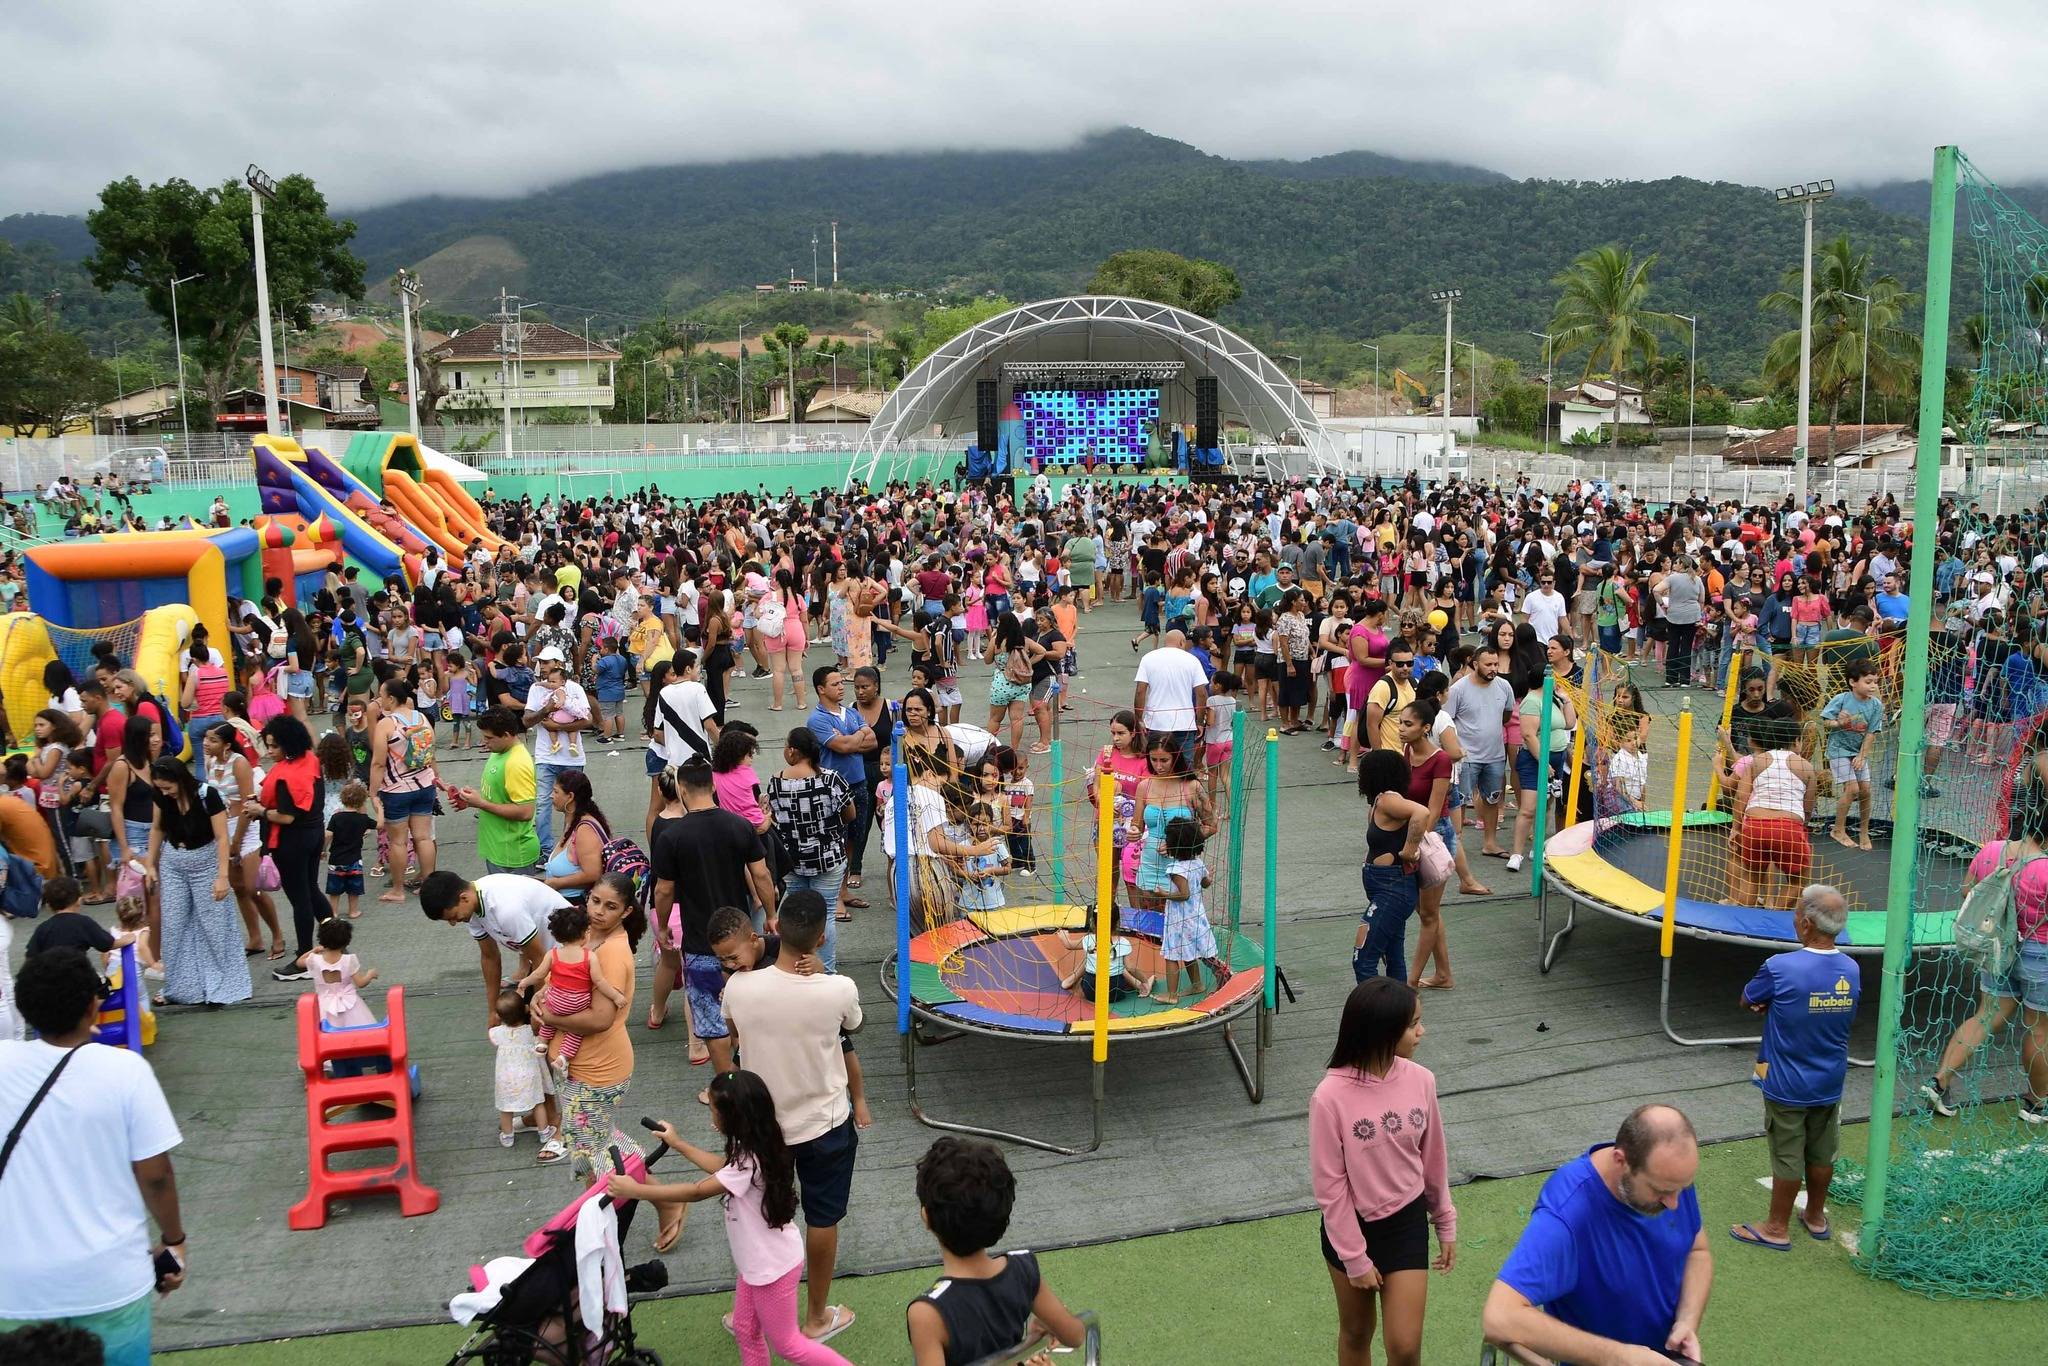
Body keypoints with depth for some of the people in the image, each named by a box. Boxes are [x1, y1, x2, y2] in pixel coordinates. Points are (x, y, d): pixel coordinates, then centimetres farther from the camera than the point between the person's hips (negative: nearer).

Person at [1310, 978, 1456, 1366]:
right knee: (1355, 1334, 18)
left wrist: (1445, 1223, 11)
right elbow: (1329, 1185, -16)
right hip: (1351, 1226, -2)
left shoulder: (1420, 1080, -12)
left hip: (1406, 1223, 2)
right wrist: (1355, 1258, -11)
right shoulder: (1330, 1097, -25)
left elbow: (1434, 1158, 3)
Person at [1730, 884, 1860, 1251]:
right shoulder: (1851, 971, -8)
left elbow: (1747, 1000, -9)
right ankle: (1816, 1217, 37)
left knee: (1787, 1157, 8)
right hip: (1830, 1083, 5)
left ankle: (1777, 1228, 22)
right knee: (1822, 1154, 20)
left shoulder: (1780, 968, -26)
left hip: (1786, 1085, -5)